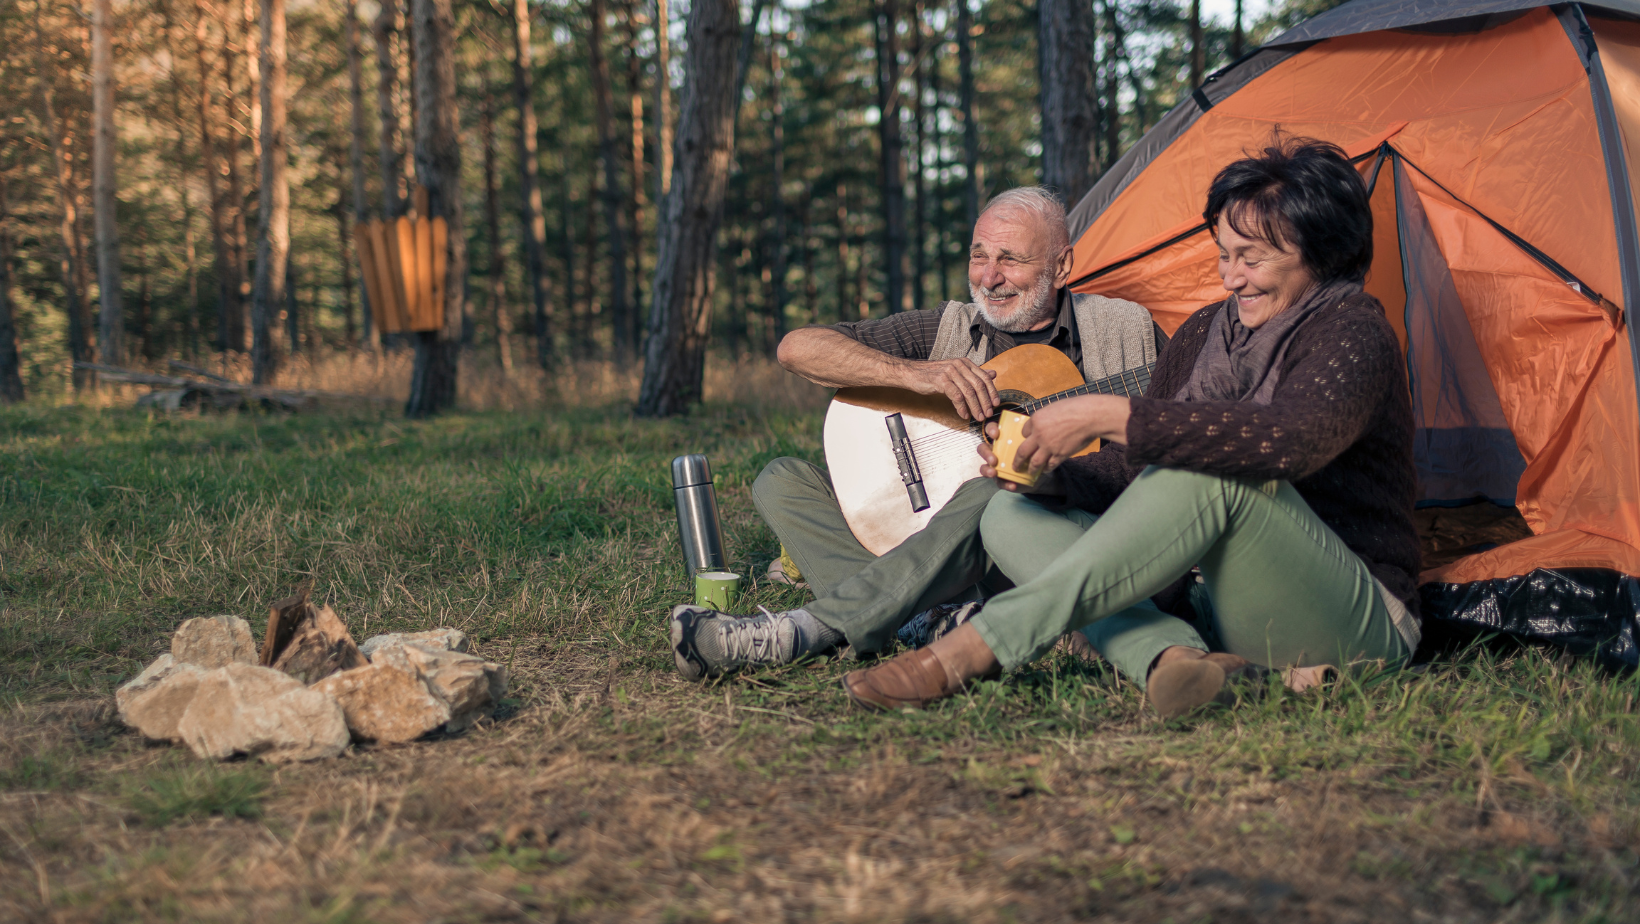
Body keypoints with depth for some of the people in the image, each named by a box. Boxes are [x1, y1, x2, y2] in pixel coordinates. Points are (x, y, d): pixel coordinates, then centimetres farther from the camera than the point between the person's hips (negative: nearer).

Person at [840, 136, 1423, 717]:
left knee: (1210, 467, -36)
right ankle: (1175, 657, -29)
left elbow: (1291, 438, -36)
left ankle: (971, 651, -34)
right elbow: (1131, 474, 13)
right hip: (1221, 609, 8)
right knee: (1013, 517, -4)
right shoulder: (1203, 334, 11)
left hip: (1357, 627, -8)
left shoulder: (1354, 334, -13)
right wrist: (1052, 476, -10)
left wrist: (1107, 417, -36)